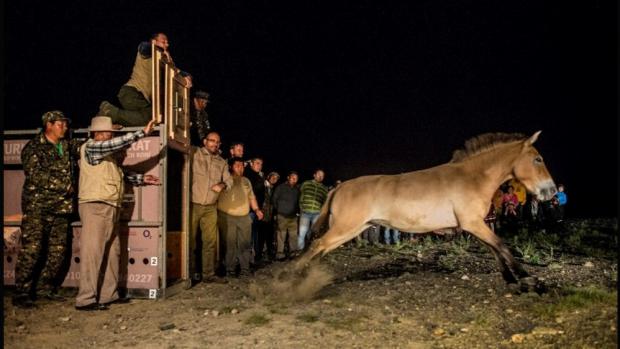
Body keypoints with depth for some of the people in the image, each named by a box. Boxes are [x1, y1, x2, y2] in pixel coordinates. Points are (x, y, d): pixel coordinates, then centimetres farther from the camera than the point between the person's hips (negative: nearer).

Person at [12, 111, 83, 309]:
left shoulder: (68, 146, 16)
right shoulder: (33, 147, -2)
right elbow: (35, 174, -12)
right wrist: (64, 185, -13)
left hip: (62, 207, 6)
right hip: (37, 207, -6)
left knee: (59, 250, 6)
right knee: (31, 250, -6)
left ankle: (47, 287, 19)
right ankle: (21, 293, 1)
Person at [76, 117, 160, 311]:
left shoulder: (108, 156, 21)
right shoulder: (90, 147, -6)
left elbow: (119, 175, 29)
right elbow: (116, 144, -20)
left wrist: (141, 179, 25)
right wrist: (142, 133, -20)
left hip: (110, 208, 9)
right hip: (95, 206, -9)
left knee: (112, 253, 10)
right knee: (92, 253, -9)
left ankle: (109, 295, 18)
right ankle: (85, 300, -6)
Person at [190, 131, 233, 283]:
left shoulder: (222, 162, 13)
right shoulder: (194, 153, -1)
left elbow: (229, 180, 13)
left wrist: (222, 185, -7)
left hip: (210, 208, 4)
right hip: (193, 205, -4)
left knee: (210, 241, 4)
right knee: (190, 240, 2)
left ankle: (208, 274, 11)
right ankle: (192, 272, 15)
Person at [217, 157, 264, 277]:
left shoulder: (246, 181, 18)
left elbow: (251, 197, 22)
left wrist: (257, 210, 12)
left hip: (244, 218, 5)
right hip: (227, 217, -5)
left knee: (245, 244, 4)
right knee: (230, 245, -5)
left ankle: (245, 269, 12)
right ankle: (229, 270, 4)